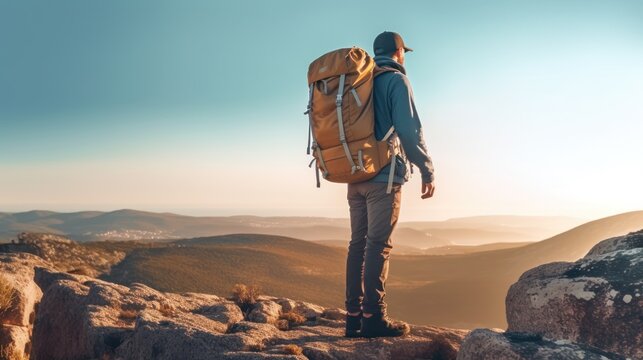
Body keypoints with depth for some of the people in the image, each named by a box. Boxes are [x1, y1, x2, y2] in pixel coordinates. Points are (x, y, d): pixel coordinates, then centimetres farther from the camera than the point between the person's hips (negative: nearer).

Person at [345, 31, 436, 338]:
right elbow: (409, 129, -13)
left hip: (355, 176, 7)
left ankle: (354, 317, 7)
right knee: (378, 245, -7)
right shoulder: (396, 80, -3)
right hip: (383, 175, -7)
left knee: (358, 244, 7)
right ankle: (373, 318, -7)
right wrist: (427, 170, -8)